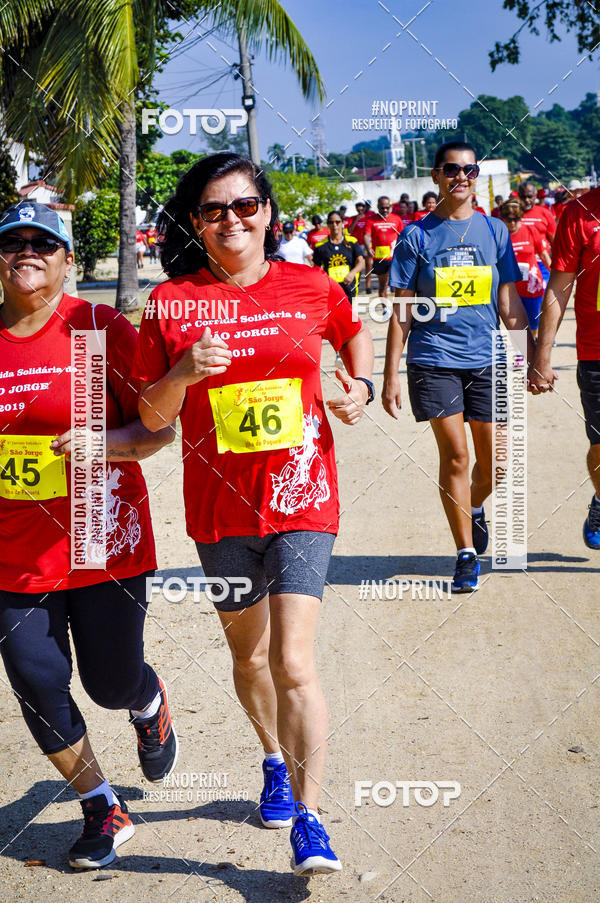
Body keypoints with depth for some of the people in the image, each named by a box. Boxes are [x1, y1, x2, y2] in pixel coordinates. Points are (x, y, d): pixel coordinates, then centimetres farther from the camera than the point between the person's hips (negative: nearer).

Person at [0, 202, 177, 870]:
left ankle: (150, 704, 45)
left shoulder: (103, 329, -7)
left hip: (103, 543, -3)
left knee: (112, 683, 5)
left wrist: (105, 442, -24)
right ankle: (103, 810, 24)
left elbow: (160, 427, -8)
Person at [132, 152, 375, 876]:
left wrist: (360, 386, 3)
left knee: (293, 662, -11)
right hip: (221, 508, 2)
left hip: (302, 497, -1)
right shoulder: (172, 301, -3)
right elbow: (153, 417, -1)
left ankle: (308, 818, -1)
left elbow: (354, 335, 22)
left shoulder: (311, 288, -1)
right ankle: (276, 761, 44)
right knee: (249, 656, 17)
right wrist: (183, 373, -20)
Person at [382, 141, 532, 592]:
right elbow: (403, 310, 2)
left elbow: (509, 303, 11)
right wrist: (391, 376, -2)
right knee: (455, 455, -7)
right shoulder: (417, 235, 1)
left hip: (486, 357, 3)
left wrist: (531, 357, 6)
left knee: (493, 462, 4)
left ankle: (475, 509, 38)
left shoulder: (494, 230, 7)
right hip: (434, 358, -2)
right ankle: (467, 554, 5)